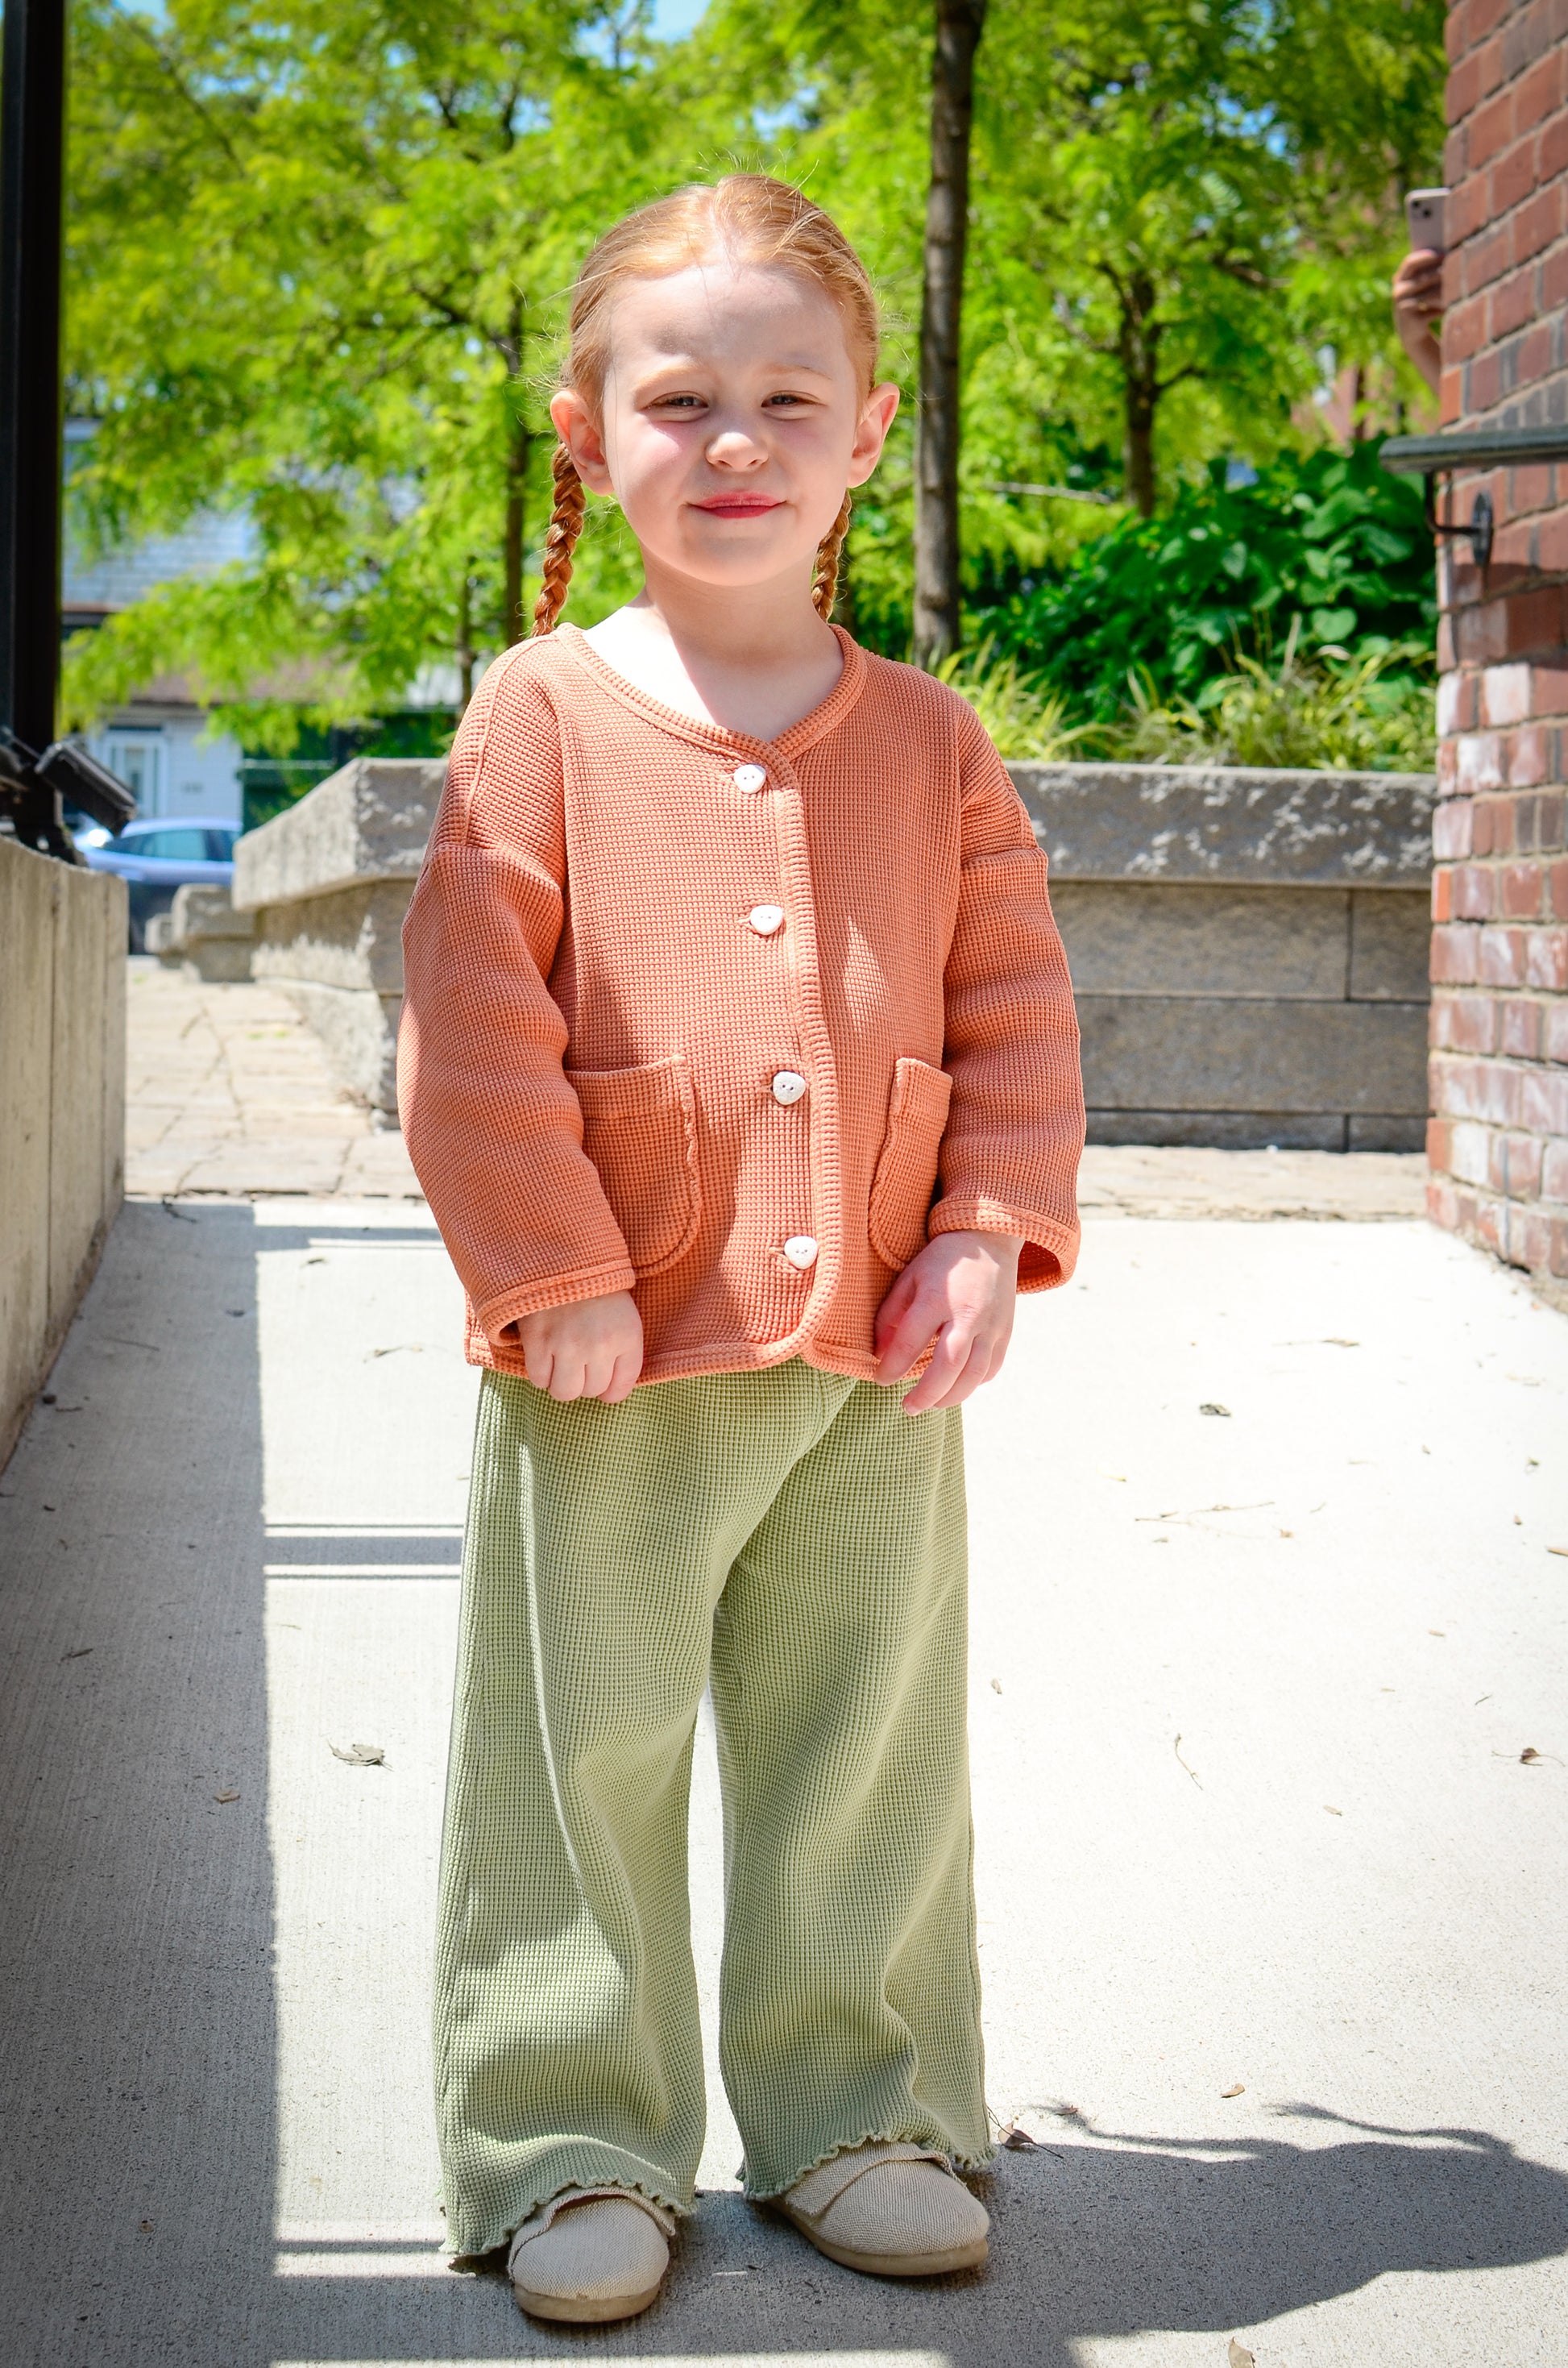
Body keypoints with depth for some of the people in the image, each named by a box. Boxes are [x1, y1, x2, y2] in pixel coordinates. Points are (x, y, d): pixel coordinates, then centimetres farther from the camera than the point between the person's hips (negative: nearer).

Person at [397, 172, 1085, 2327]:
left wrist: (992, 1237, -4)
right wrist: (552, 1276, -13)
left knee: (871, 1751, 13)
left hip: (878, 1360, 3)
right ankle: (573, 2147, 20)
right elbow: (474, 1021, -8)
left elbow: (1017, 1003, 8)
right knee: (582, 1753, 5)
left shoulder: (928, 741, 6)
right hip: (615, 1358, -3)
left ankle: (859, 2116, 29)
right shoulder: (544, 715, -4)